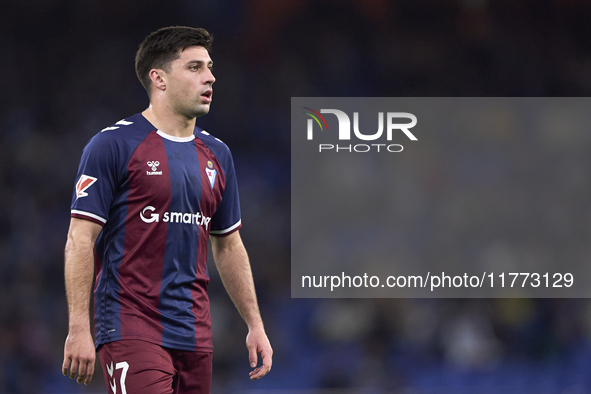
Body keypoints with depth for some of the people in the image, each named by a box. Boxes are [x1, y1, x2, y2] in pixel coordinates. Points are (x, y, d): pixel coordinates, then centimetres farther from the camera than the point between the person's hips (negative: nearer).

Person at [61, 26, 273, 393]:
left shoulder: (217, 154, 14)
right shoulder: (114, 145, -6)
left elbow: (228, 245, 22)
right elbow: (80, 239, -9)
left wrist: (255, 325, 17)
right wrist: (79, 329, -15)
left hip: (195, 335, 7)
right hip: (131, 331, -7)